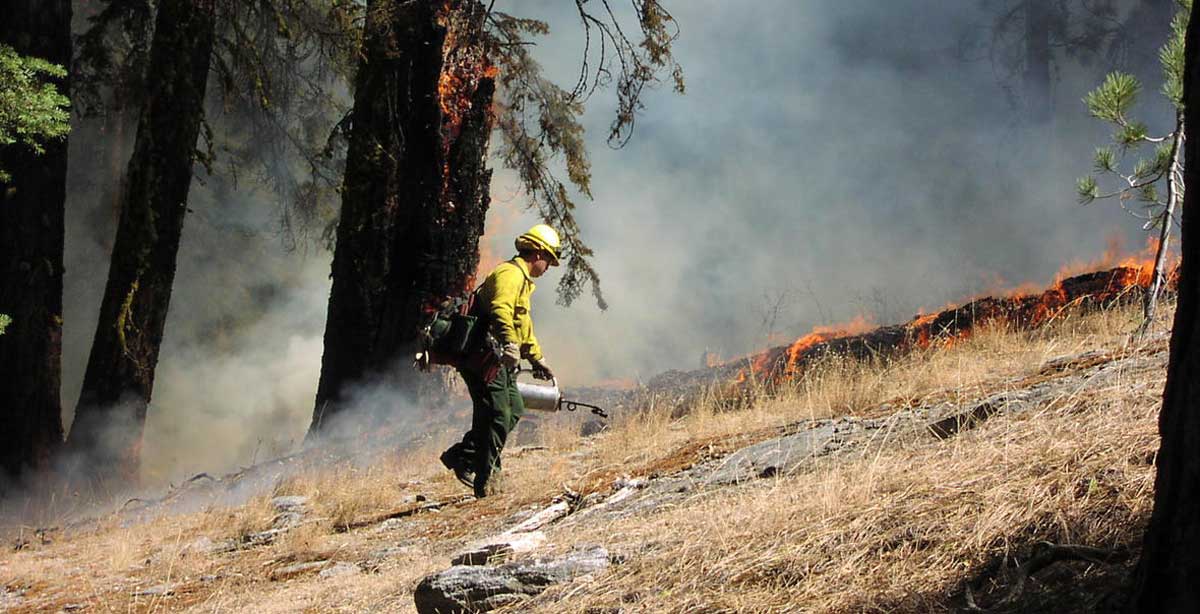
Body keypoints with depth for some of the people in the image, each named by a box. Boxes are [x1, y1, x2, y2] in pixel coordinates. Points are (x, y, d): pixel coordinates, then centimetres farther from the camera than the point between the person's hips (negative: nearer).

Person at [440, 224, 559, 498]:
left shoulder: (522, 280, 26)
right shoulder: (510, 274, -11)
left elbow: (523, 324, 39)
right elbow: (500, 310, -30)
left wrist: (537, 358, 43)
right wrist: (510, 344, -44)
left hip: (497, 357, 11)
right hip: (483, 354, -11)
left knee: (514, 409, 8)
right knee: (498, 416, -11)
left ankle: (462, 455, 11)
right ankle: (485, 480, -6)